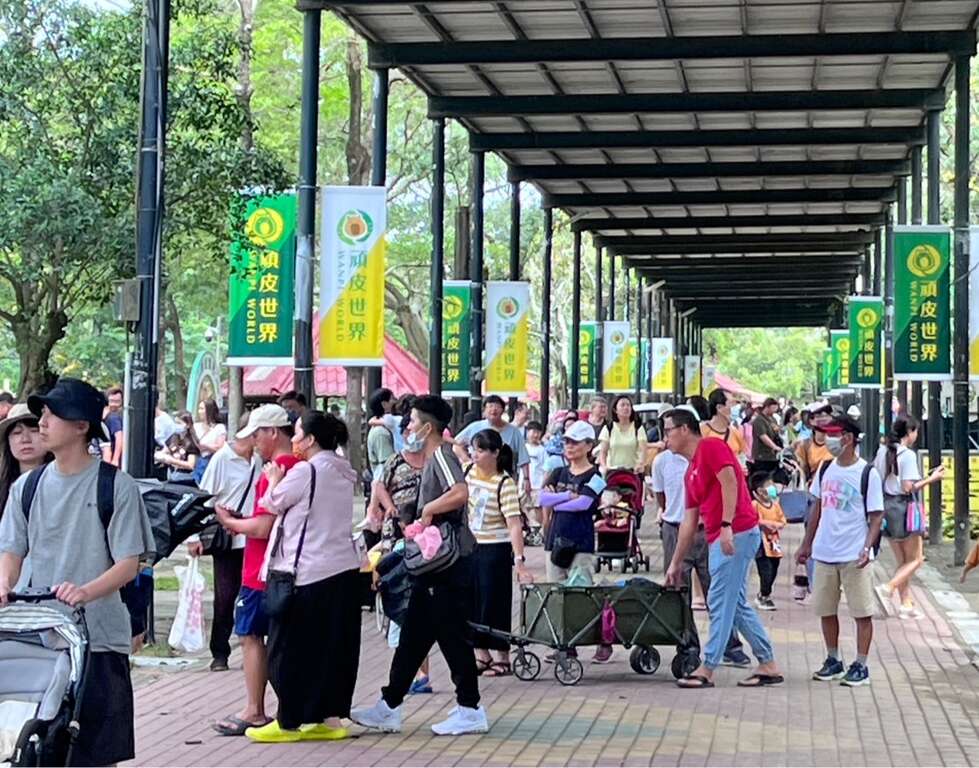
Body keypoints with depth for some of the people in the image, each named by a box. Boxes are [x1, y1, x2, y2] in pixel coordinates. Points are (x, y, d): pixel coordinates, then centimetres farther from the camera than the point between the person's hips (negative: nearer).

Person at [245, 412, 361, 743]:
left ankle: (289, 722, 6)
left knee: (291, 648, 2)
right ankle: (330, 718, 15)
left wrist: (274, 479, 14)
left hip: (307, 573, -8)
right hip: (344, 568, 8)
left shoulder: (305, 471, -14)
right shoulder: (343, 474, 12)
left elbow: (273, 504, -3)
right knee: (334, 646, 11)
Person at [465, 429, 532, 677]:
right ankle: (482, 655, 20)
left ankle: (502, 658, 10)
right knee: (472, 600, 9)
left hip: (495, 549, -6)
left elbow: (514, 524, -24)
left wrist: (520, 562, -31)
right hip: (469, 545, 6)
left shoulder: (504, 484, -18)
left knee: (495, 602, 0)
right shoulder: (469, 471, -1)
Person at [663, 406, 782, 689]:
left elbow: (729, 482, -18)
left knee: (720, 601, -6)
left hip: (736, 534, -10)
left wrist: (727, 526, -26)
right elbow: (689, 520, 23)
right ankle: (768, 665, 16)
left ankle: (707, 669, -4)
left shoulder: (711, 447, -5)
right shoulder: (691, 472, 21)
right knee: (736, 605, 11)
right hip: (718, 540, 10)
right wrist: (676, 563, 23)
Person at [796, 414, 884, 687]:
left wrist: (867, 548, -21)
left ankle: (861, 666, 7)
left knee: (862, 612, 0)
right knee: (826, 610, 12)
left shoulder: (867, 474, -10)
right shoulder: (825, 470, 8)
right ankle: (834, 661, 25)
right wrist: (807, 544, 16)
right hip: (824, 553, 6)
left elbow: (876, 516, -9)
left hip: (853, 556, -6)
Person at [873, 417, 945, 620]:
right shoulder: (908, 455, -15)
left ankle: (906, 604, 15)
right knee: (915, 559, 4)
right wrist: (931, 479, -11)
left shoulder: (882, 451, 6)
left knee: (902, 561, 16)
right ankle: (887, 589, -15)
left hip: (886, 506, 7)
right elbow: (908, 487, -19)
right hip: (903, 507, -7)